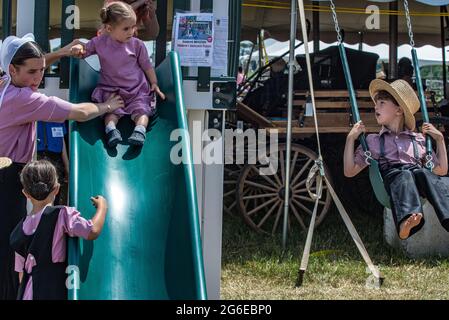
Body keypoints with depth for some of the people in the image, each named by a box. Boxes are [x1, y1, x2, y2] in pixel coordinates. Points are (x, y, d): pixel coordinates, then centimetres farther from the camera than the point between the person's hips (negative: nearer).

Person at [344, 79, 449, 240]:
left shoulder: (418, 139, 30)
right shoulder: (373, 141, 27)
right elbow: (350, 171, 20)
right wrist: (351, 138, 15)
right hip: (392, 176, -1)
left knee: (423, 173, -35)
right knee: (403, 176, -37)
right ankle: (406, 219, -68)